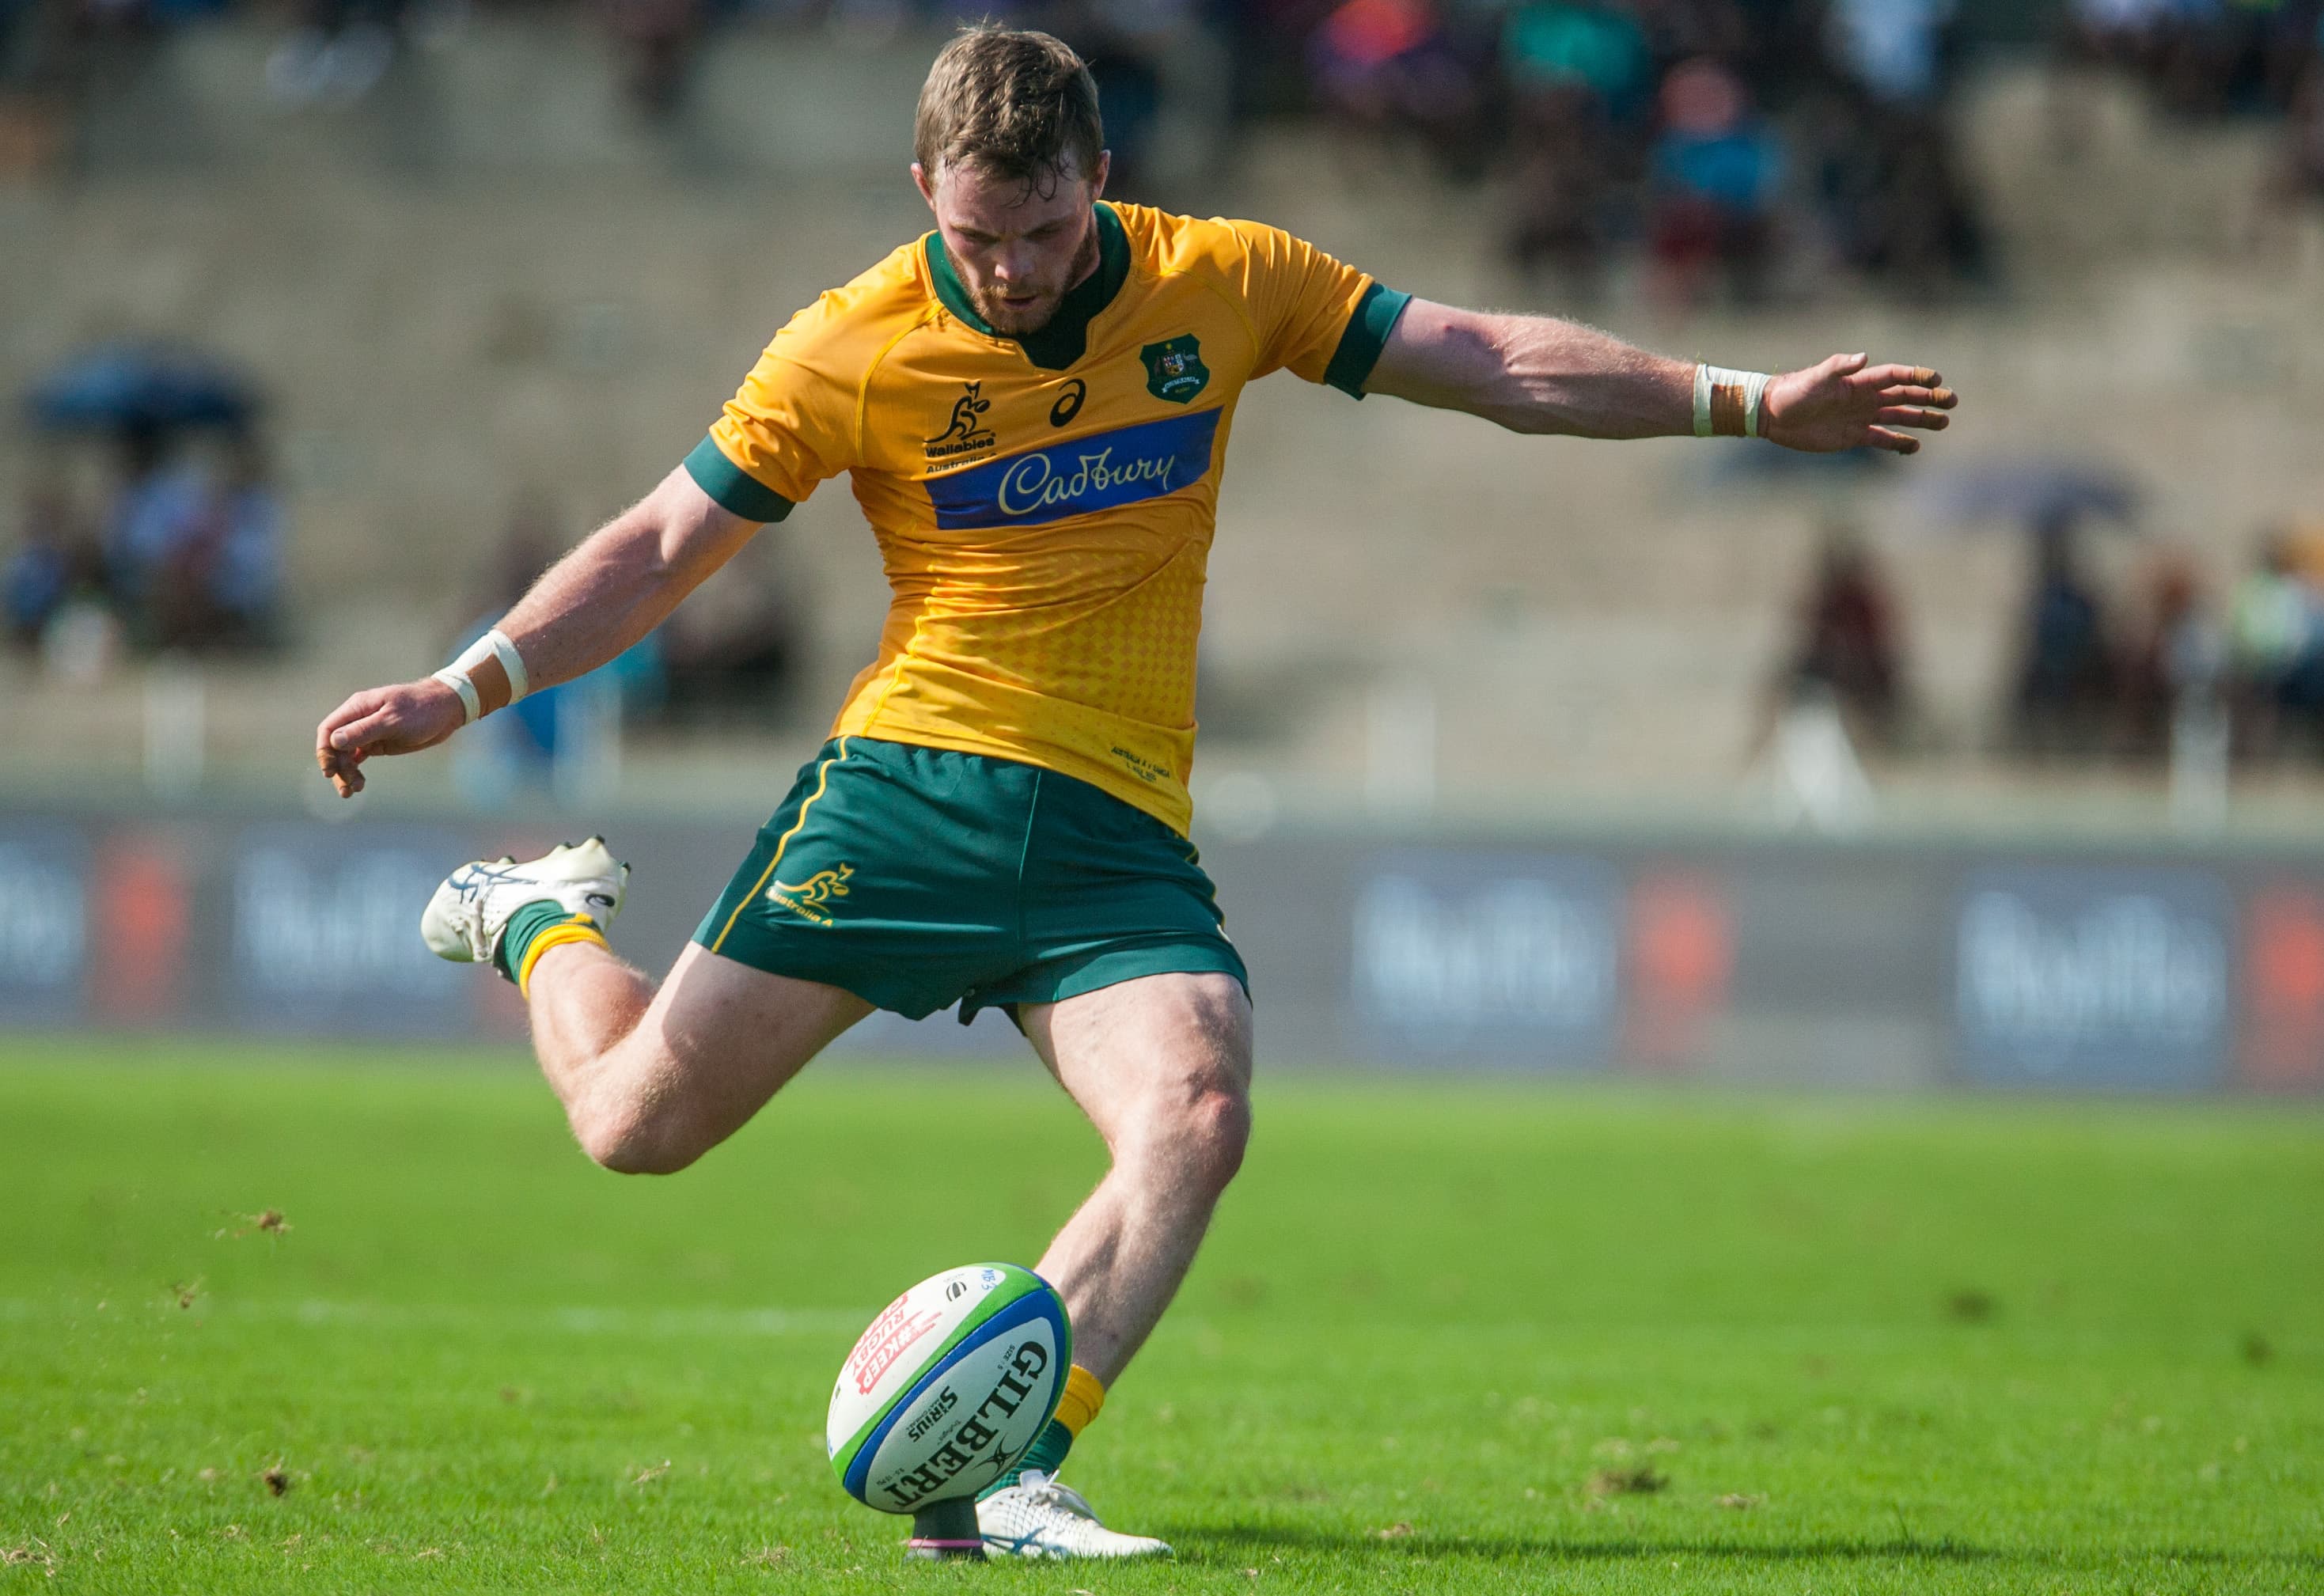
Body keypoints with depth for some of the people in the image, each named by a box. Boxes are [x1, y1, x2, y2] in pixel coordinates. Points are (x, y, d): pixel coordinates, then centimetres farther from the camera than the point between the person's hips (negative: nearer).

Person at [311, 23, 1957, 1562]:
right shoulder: (853, 350, -3)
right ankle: (544, 923, 32)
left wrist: (1746, 403, 3)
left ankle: (999, 1472, -25)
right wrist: (460, 690, -5)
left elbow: (1495, 362, 7)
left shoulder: (1221, 285, 2)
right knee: (639, 1121, -2)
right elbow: (663, 546, 3)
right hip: (911, 789, -1)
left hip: (1117, 838, 1)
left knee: (1196, 1117, -26)